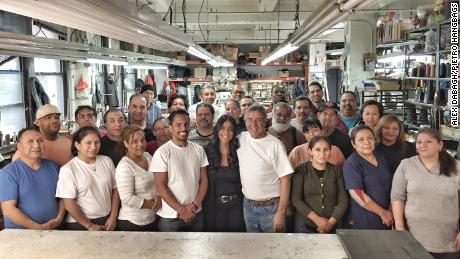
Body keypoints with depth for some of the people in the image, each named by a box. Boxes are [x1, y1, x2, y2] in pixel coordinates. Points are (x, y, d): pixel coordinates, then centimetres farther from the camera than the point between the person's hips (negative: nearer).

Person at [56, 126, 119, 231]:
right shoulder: (68, 169, -10)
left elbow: (115, 190, 5)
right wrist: (90, 226, -11)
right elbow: (69, 203, -12)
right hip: (79, 224, -4)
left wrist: (113, 217, -2)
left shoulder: (107, 161, 2)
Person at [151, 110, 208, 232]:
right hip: (171, 217, -3)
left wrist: (195, 205, -8)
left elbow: (204, 180, 4)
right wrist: (181, 210, -13)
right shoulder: (162, 152, -10)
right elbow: (161, 186, -11)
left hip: (196, 215, 4)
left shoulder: (199, 149, 3)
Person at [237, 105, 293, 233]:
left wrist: (281, 212, -16)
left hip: (271, 207, -4)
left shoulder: (275, 144, -13)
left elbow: (285, 179, -13)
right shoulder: (241, 138, 0)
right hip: (248, 205, 4)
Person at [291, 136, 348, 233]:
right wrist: (316, 219, -16)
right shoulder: (301, 170, -4)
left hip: (331, 227, 2)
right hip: (305, 226, -2)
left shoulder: (336, 171, 3)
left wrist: (331, 222, -12)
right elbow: (295, 199, -10)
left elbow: (343, 200, -1)